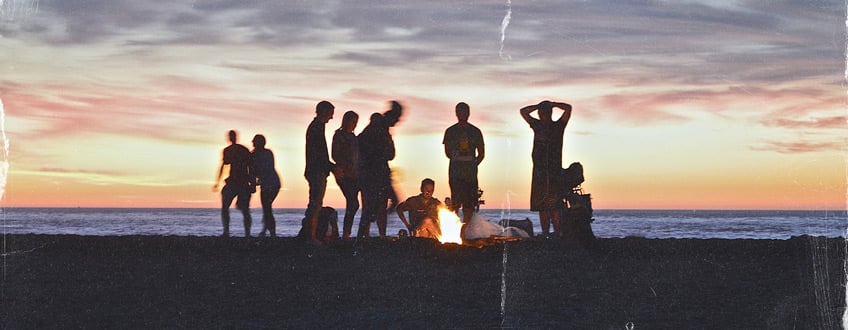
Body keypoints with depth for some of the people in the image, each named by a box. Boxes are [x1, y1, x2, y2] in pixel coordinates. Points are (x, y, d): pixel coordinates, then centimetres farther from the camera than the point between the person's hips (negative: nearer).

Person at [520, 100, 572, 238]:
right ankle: (545, 233, 4)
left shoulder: (558, 126, 7)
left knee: (555, 206, -12)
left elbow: (568, 108, -1)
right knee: (541, 206, 1)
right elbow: (523, 111, 20)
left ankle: (557, 233, -15)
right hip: (539, 171, 4)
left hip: (555, 171, -4)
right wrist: (538, 106, 13)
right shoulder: (537, 125, 15)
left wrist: (552, 104, 9)